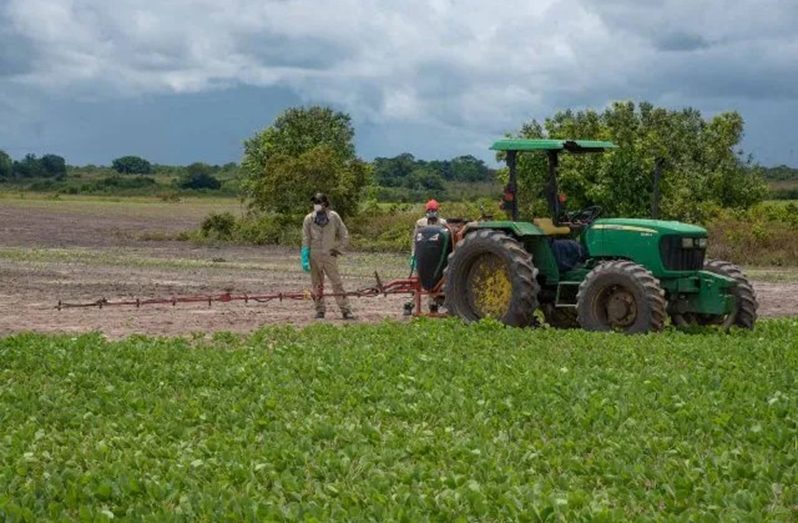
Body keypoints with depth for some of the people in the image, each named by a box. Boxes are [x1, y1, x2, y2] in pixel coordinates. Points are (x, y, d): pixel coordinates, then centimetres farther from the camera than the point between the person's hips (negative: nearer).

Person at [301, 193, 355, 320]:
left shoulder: (334, 217, 0)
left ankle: (346, 311, -3)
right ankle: (320, 311, 14)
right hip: (314, 256, 1)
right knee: (317, 285, 5)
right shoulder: (309, 219, 1)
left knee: (337, 284, -4)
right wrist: (305, 259, -4)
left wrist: (338, 250, 2)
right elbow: (305, 241, 1)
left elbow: (345, 236, 9)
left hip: (329, 256, -1)